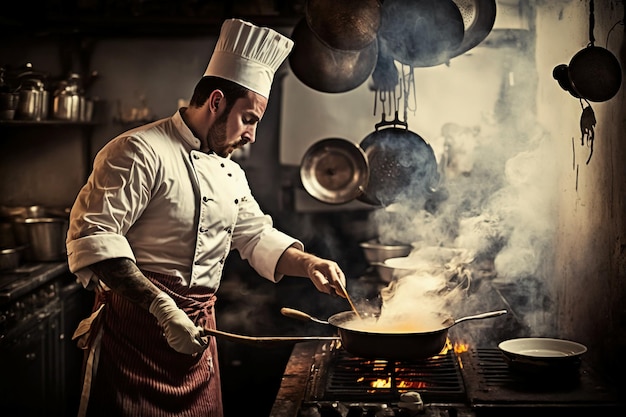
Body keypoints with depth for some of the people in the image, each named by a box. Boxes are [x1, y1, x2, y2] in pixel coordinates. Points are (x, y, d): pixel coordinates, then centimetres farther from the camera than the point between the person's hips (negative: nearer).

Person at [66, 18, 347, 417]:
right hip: (137, 325, -8)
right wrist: (161, 307, -27)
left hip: (197, 329, 8)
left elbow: (257, 236, 25)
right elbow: (93, 238, -21)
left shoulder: (231, 174, 16)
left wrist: (308, 264, 5)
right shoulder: (141, 152, -13)